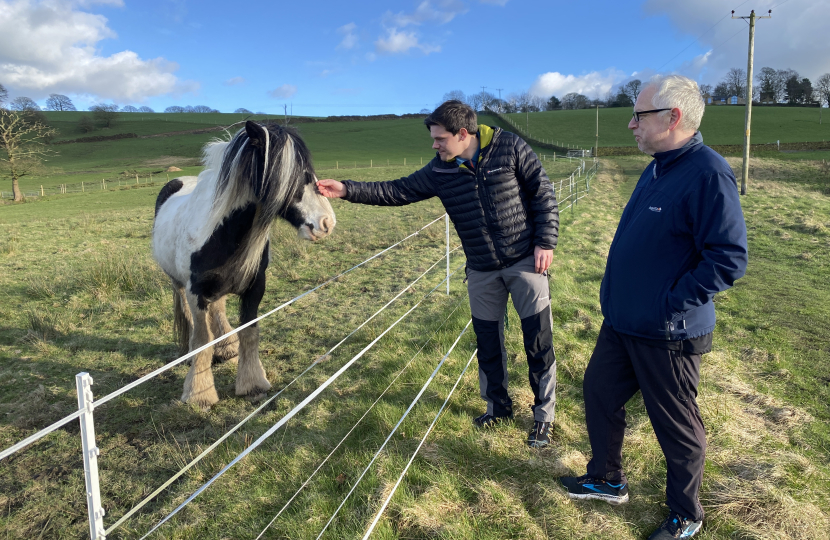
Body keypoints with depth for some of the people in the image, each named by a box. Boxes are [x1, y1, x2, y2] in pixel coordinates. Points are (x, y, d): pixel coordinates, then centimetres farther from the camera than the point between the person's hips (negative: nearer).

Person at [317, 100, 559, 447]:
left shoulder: (510, 149, -11)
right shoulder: (440, 171, -2)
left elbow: (542, 192, -6)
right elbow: (397, 191, 0)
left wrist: (546, 241, -12)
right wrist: (348, 190, -9)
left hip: (525, 262, -3)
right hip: (482, 272, 4)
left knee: (538, 340, 2)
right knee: (488, 342, 13)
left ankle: (543, 416, 19)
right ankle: (498, 406, 35)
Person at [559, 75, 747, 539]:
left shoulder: (708, 174, -22)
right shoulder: (659, 167, 7)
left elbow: (729, 258, -25)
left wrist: (671, 304, -23)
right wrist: (621, 294, 14)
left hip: (667, 336, -9)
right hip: (622, 324, 9)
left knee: (678, 428, 10)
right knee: (599, 393, 20)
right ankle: (608, 480, 43)